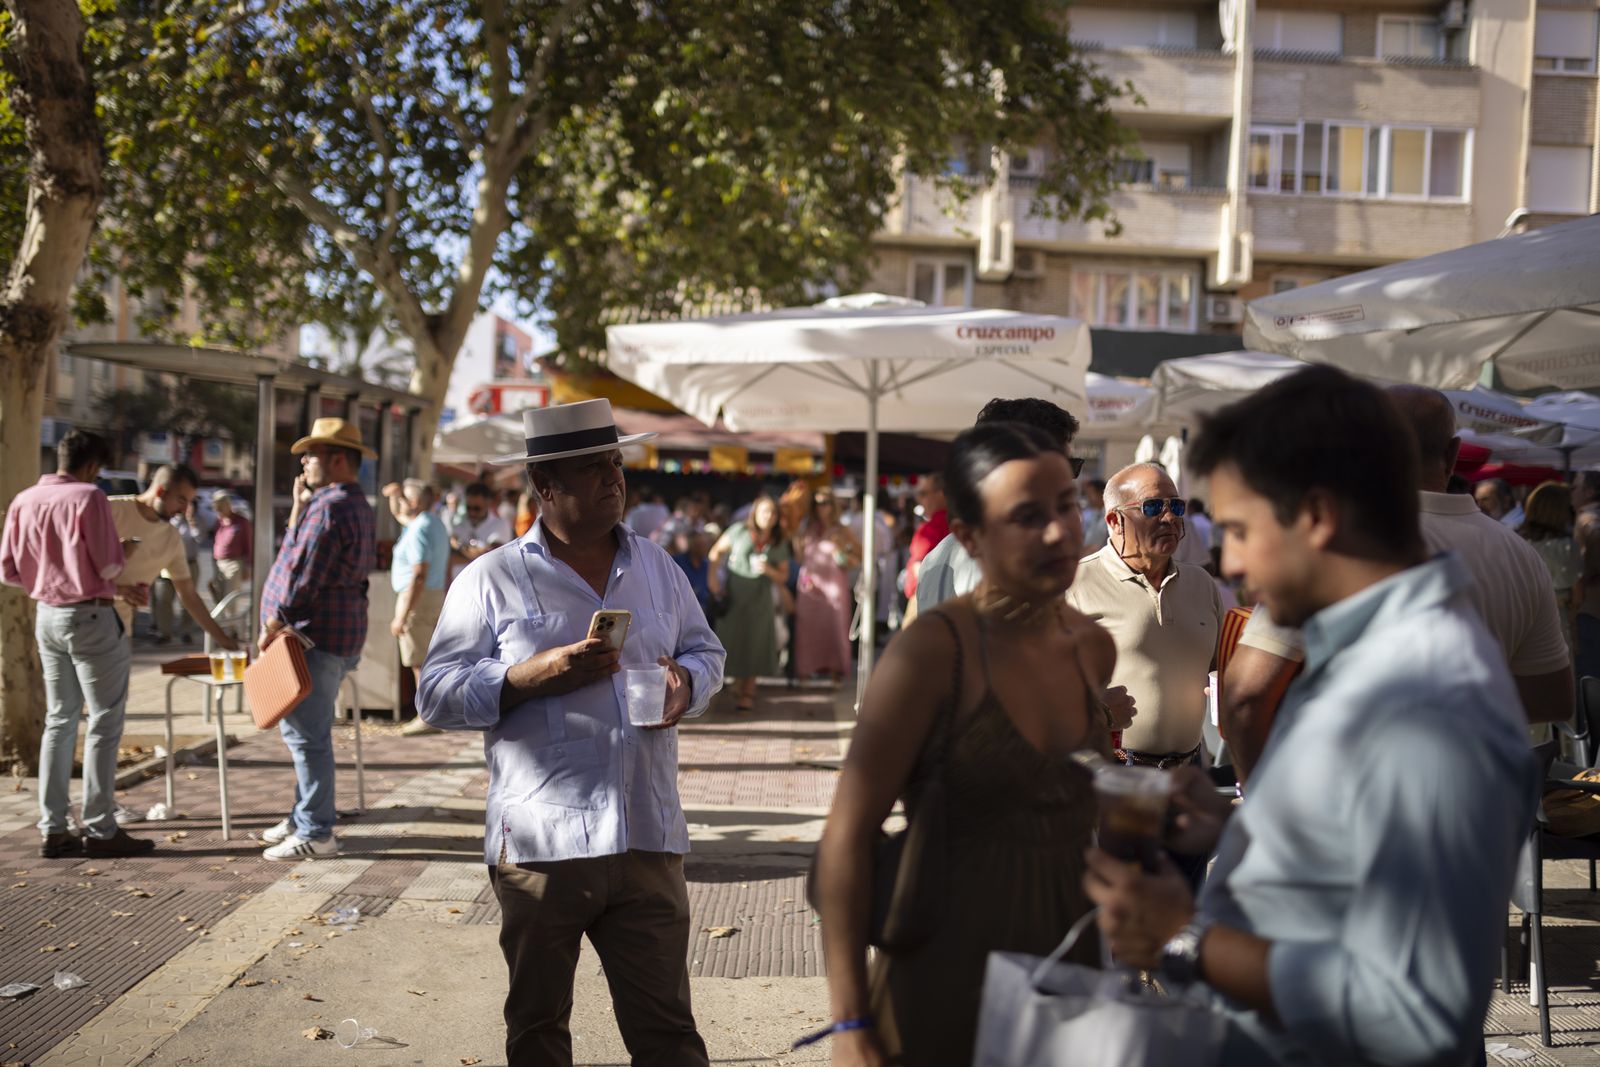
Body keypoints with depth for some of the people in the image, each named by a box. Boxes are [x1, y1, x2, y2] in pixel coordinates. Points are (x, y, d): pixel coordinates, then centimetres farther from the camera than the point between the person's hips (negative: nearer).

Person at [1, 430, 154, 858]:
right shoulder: (88, 498, -13)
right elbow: (108, 566, -16)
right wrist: (130, 549, 8)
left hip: (47, 615, 7)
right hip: (90, 617, -7)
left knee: (59, 719, 13)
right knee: (104, 722, 1)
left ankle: (52, 829, 13)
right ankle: (100, 830, 3)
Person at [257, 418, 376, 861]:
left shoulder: (329, 508, -16)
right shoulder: (354, 504, 19)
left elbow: (304, 575, -21)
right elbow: (295, 550, 22)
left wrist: (273, 625, -13)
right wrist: (299, 505, 13)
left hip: (317, 636, -11)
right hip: (335, 636, 11)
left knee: (307, 734, -7)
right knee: (303, 731, 18)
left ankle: (315, 834, -3)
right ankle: (303, 819, 27)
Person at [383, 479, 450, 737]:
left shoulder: (419, 530, -16)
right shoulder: (434, 523, 15)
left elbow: (419, 575, -23)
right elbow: (398, 515, 35)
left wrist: (401, 616, -23)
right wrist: (395, 494, 14)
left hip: (418, 599, -10)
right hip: (436, 596, 10)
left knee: (420, 661, -7)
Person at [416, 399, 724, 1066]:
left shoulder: (657, 567, 12)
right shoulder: (491, 580, -1)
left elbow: (705, 650, 21)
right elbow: (436, 696, -3)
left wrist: (687, 683, -3)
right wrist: (532, 677, -18)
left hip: (648, 841, 3)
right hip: (540, 848, -2)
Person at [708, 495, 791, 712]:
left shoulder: (779, 543, 0)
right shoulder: (739, 531, -5)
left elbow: (783, 576, 5)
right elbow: (717, 551, 3)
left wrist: (768, 570, -16)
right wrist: (713, 578, -5)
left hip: (759, 598, 1)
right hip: (733, 594, -1)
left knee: (755, 642, -3)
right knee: (733, 639, -2)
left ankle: (748, 692, 8)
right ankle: (738, 684, 18)